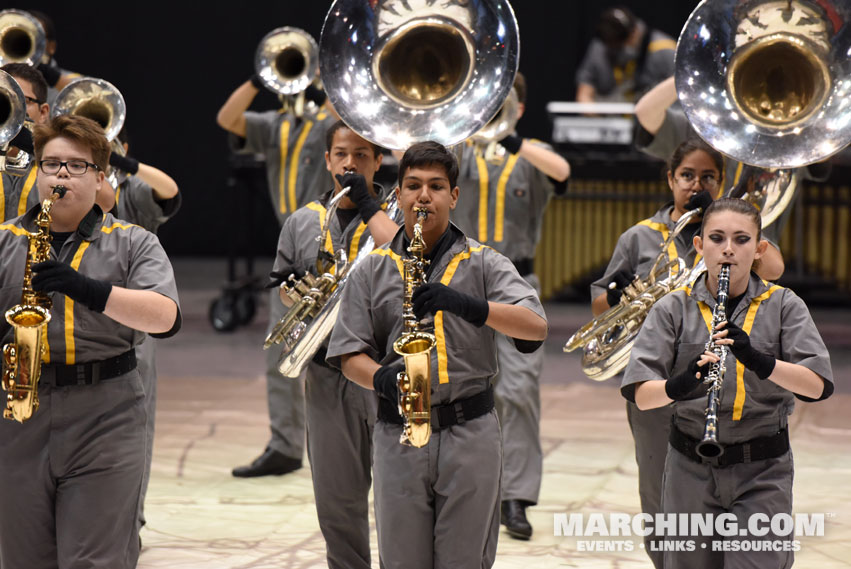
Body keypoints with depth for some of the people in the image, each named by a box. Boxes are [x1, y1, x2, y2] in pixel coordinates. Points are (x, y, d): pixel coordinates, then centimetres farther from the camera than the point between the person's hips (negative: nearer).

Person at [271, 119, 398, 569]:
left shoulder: (395, 215, 1)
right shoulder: (302, 222, 12)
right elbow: (284, 287, 19)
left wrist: (368, 205, -13)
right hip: (327, 375, 4)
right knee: (337, 499, 8)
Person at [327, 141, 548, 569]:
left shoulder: (483, 263, 5)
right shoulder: (373, 270, 9)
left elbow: (536, 328, -9)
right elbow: (350, 356, 7)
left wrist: (467, 305, -24)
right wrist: (382, 378, -15)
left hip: (470, 433, -1)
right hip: (398, 436, 1)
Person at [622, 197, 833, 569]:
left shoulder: (783, 306, 0)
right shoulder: (674, 309, 0)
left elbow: (817, 386, -12)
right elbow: (641, 395, -9)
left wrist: (757, 359, -28)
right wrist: (680, 385, -30)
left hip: (763, 471, -1)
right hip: (691, 469, 2)